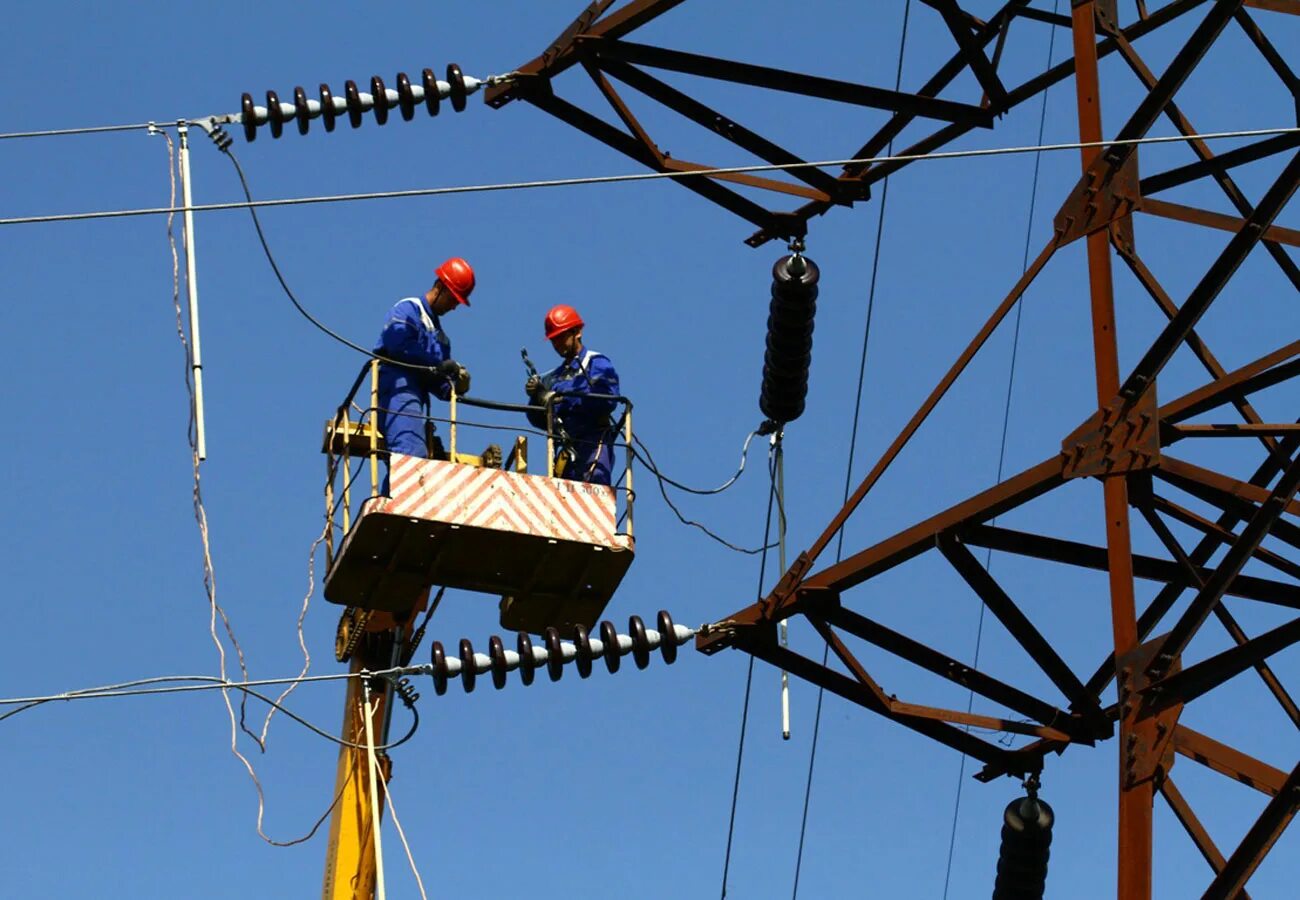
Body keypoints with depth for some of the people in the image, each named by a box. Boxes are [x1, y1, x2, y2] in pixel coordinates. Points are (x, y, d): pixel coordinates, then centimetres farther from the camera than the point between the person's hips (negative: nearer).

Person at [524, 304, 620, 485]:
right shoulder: (554, 377, 24)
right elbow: (542, 421, 19)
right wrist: (537, 396, -2)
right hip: (567, 448, 7)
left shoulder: (597, 363, 4)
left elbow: (607, 398, -15)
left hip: (594, 443, -7)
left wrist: (562, 399, -15)